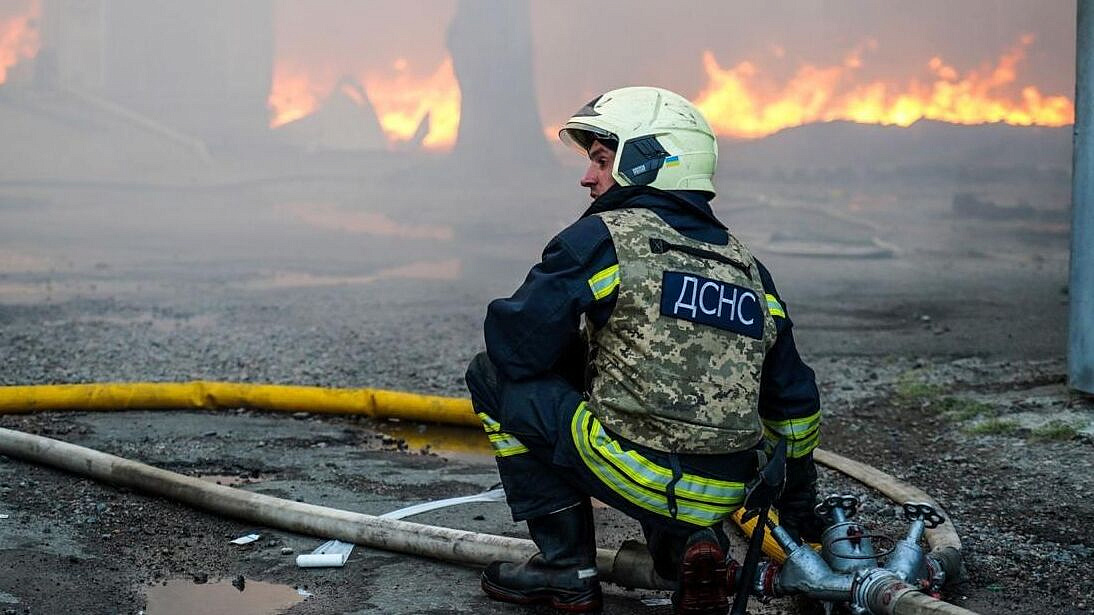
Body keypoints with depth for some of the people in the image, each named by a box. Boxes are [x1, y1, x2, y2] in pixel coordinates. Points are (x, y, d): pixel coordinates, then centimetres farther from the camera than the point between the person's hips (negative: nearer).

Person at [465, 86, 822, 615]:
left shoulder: (603, 238, -5)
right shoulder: (746, 266, 14)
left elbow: (513, 346, -5)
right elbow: (794, 401, 20)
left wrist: (578, 357, 18)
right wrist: (799, 515, 32)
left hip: (637, 473, -7)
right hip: (724, 498, 7)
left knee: (492, 376, 10)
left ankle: (567, 568, 10)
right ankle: (694, 543, 9)